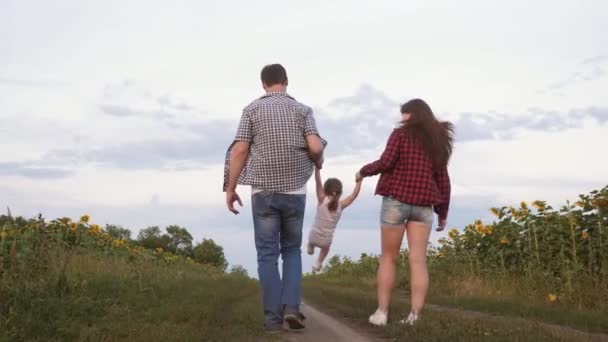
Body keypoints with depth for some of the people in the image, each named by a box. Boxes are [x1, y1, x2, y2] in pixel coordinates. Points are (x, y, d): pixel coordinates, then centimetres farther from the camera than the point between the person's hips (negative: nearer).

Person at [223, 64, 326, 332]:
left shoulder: (252, 109, 1)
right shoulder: (302, 109, 4)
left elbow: (239, 151, -5)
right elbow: (315, 147, -9)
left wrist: (230, 188, 2)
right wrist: (318, 163, 14)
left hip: (263, 191, -1)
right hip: (294, 192, 1)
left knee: (267, 254, 3)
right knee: (292, 251, 15)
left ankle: (273, 317, 0)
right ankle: (291, 307, -1)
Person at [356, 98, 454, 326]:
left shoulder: (401, 134, -1)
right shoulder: (438, 141, 13)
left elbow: (386, 162, -12)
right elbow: (443, 180, 12)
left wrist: (363, 171, 5)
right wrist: (443, 212, 17)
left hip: (396, 200, -3)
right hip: (423, 205, 3)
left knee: (388, 258, 5)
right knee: (418, 260, -2)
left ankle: (382, 312, 3)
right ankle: (415, 316, -6)